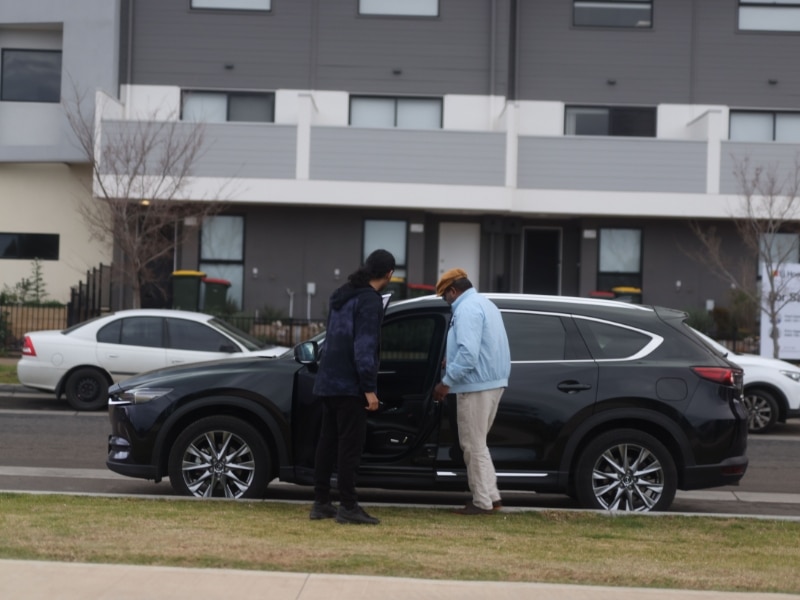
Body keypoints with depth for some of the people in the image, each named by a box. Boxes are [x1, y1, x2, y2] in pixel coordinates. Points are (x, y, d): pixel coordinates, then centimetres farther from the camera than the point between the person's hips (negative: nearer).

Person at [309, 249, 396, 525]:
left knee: (328, 441, 10)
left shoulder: (343, 295, 15)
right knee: (350, 444, -6)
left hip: (328, 381, 9)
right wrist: (369, 388, -18)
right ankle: (348, 507, -6)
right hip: (349, 385, -9)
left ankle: (321, 503, 13)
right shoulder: (370, 300, -12)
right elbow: (364, 346, -18)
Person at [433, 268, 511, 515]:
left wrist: (446, 382, -18)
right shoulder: (484, 303, 18)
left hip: (476, 385, -10)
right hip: (493, 381, 10)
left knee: (473, 445, -3)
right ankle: (490, 496, 18)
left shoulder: (466, 309, -15)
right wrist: (450, 361, 30)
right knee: (476, 443, 17)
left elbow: (468, 353, -24)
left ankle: (483, 502, 1)